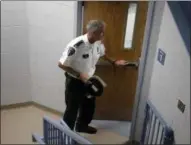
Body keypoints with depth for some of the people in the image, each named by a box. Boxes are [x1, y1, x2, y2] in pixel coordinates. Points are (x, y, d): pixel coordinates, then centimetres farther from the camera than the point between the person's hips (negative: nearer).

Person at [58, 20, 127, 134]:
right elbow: (61, 64, -23)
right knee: (72, 109, 7)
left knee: (89, 106, 22)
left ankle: (82, 126, 48)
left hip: (89, 81, 7)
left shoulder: (98, 43, -8)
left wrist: (114, 62, 19)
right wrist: (80, 75, -25)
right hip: (75, 82, -7)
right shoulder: (76, 45, -30)